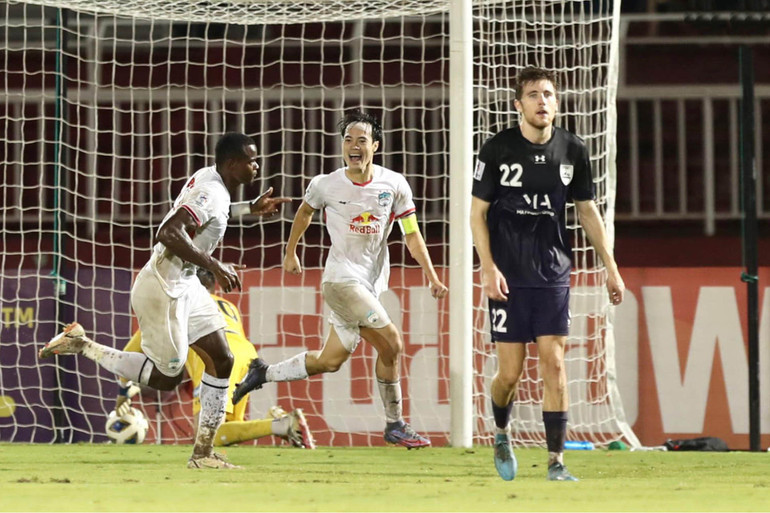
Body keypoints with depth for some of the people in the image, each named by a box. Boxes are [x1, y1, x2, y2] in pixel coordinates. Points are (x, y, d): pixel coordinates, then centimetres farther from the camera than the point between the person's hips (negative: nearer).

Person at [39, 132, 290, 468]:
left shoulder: (208, 178, 7)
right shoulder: (212, 194, -22)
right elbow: (170, 233, -34)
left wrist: (250, 209, 28)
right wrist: (215, 266, -30)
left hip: (185, 286, 10)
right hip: (163, 288, -10)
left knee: (221, 361, 8)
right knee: (166, 377, 0)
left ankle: (203, 452, 12)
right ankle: (81, 345, 8)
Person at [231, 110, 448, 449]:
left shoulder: (394, 185, -2)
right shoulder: (326, 185, -6)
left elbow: (411, 234, 1)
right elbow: (305, 212, 15)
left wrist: (432, 277, -7)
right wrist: (290, 253, 24)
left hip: (371, 285, 5)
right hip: (342, 279, -5)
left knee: (329, 361, 8)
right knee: (391, 345, -14)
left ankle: (263, 374, 26)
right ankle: (395, 426, -2)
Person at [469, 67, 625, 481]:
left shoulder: (573, 150, 3)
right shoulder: (497, 149, -6)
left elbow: (587, 211, 13)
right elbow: (477, 213, -1)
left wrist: (611, 267, 11)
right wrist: (488, 268, -11)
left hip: (553, 274, 2)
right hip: (508, 276, -2)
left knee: (553, 363, -6)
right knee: (510, 371, -1)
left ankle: (556, 462, -3)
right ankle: (501, 432, 30)